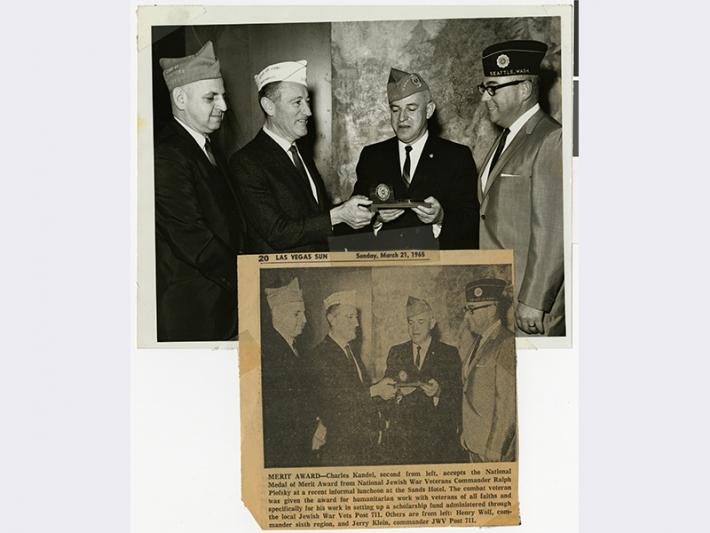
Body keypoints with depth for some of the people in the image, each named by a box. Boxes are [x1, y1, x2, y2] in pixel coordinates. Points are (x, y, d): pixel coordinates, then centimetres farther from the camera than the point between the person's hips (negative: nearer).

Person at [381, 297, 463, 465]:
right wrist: (398, 392, -11)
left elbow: (457, 399, 0)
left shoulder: (449, 353, 4)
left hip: (437, 436, -2)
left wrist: (439, 393, -19)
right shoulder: (396, 352, 13)